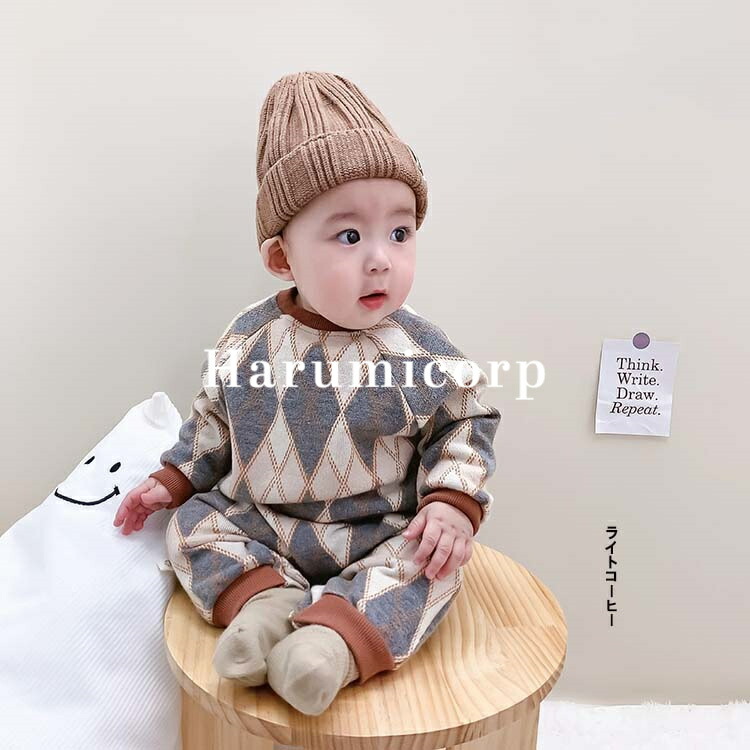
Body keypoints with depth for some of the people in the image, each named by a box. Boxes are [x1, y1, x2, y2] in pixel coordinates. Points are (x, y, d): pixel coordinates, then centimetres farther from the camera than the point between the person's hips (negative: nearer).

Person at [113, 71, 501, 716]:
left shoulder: (420, 350, -16)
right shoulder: (250, 338, -9)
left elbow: (467, 421, -4)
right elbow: (213, 421, 8)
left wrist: (454, 501, -17)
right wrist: (172, 481, 8)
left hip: (380, 535, -3)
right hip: (255, 525, 3)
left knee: (434, 563, -23)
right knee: (194, 522, -7)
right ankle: (266, 598, -20)